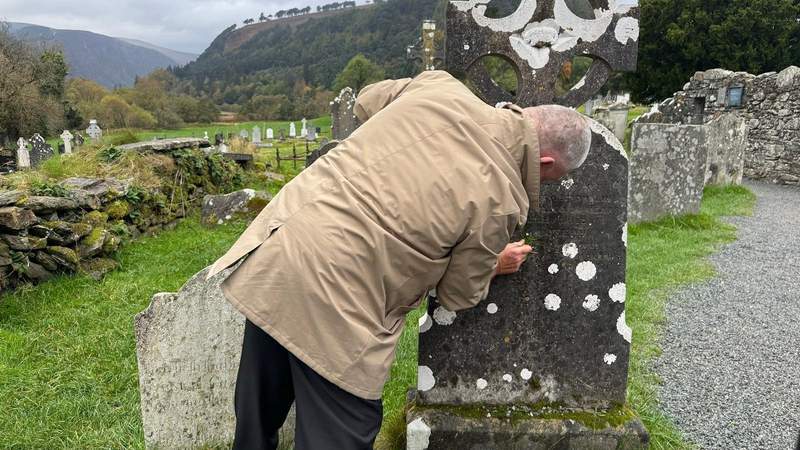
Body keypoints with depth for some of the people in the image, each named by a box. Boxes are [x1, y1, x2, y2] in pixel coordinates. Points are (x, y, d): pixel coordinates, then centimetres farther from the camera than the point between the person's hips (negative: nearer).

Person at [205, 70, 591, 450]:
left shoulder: (439, 85, 1)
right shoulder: (500, 201, -11)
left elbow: (365, 101, 22)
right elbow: (458, 294, 5)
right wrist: (494, 266, 24)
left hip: (269, 249, 7)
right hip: (331, 299, -7)